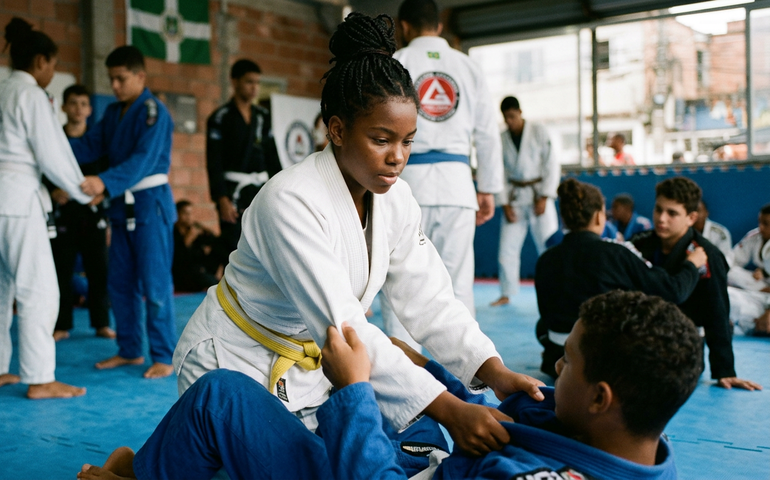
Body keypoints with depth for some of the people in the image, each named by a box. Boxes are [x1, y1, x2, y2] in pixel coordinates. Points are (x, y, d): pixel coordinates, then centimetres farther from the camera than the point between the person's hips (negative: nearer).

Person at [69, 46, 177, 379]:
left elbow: (143, 160, -24)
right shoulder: (113, 112, 13)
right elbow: (91, 146, 5)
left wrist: (105, 183, -37)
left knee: (155, 285, -6)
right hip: (122, 205, 8)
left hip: (151, 204, -8)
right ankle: (129, 351, 24)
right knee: (119, 283, 12)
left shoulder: (153, 112, -13)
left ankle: (164, 357, 3)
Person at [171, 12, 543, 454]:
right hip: (236, 366, -7)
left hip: (313, 366, 7)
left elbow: (429, 299, -8)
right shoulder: (291, 202, -32)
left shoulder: (394, 198, -8)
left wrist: (495, 372, -24)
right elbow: (341, 326, -39)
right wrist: (449, 410, -43)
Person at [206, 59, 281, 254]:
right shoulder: (220, 118, -3)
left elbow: (272, 157, 14)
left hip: (261, 191, 5)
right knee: (234, 249, -5)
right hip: (234, 192, -5)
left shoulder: (263, 117, 12)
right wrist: (222, 199, -15)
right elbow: (214, 163, -8)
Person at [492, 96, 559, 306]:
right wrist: (505, 204, -3)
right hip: (514, 198, 3)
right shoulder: (501, 139, 2)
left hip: (538, 196, -3)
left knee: (548, 245, -6)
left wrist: (544, 198, -11)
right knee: (507, 248, 4)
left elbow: (552, 165, -6)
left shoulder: (538, 132, -5)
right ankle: (506, 294, 16)